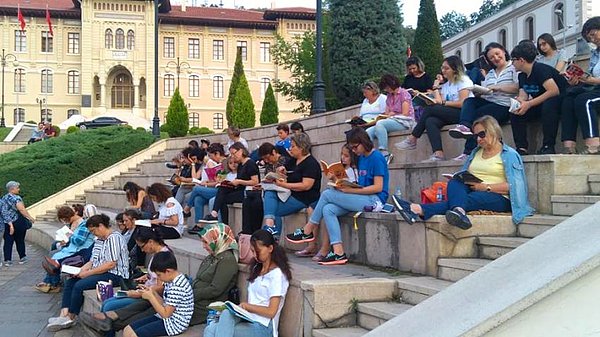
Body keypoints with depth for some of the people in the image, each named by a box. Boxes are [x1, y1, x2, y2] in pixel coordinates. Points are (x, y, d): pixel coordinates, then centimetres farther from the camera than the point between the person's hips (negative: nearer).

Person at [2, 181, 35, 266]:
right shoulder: (16, 198, -15)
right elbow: (22, 210, -23)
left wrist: (9, 223, 12)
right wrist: (30, 218, -17)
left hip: (7, 223, 6)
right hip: (18, 223, -6)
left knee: (8, 241, 5)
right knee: (20, 240, 8)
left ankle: (7, 260, 2)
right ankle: (22, 258, 21)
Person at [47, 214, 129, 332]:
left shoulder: (114, 238, -14)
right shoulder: (99, 240, 19)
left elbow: (111, 264, -21)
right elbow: (92, 261, 17)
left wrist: (88, 273, -16)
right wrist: (79, 271, -2)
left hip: (113, 275, -11)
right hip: (99, 273, 11)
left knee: (79, 285, -23)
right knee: (70, 282, 1)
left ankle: (70, 318, -7)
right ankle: (64, 315, -11)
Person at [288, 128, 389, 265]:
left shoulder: (376, 158, -9)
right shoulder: (361, 158, 18)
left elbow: (378, 187, -15)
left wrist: (350, 190, -18)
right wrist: (346, 185, -3)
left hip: (374, 200, -9)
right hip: (363, 199, 9)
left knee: (327, 194, -14)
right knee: (328, 209, -14)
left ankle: (307, 232, 2)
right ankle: (338, 253, -21)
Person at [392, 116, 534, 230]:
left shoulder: (509, 155, 6)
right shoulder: (476, 152, 26)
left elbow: (512, 186, -6)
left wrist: (486, 187, -13)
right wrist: (461, 179, -1)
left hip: (498, 198, -5)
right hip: (472, 192, 6)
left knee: (469, 200, -35)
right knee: (454, 183, -27)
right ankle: (458, 211, -62)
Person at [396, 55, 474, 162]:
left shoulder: (463, 80, 2)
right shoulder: (445, 85, 24)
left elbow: (462, 103, -12)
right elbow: (439, 101, 10)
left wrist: (443, 102, -11)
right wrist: (436, 90, 0)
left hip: (463, 113, -7)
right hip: (449, 114, 7)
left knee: (430, 109, -21)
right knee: (430, 121, -25)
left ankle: (412, 140, -13)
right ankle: (438, 154, -39)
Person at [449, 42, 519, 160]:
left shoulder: (514, 68, 6)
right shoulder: (490, 74, 28)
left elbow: (519, 87, -11)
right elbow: (481, 95, 19)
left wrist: (498, 87, -15)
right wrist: (477, 92, -4)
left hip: (504, 106, -7)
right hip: (486, 102, 7)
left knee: (478, 114, -28)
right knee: (469, 101, -20)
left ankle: (469, 152, -32)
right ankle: (465, 126, -48)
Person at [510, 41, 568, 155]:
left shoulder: (540, 69, -19)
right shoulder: (522, 76, 8)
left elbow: (554, 91, -30)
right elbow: (523, 96, 1)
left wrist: (529, 104, -30)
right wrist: (518, 102, -25)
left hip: (559, 100, -9)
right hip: (541, 105, 9)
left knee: (548, 104, -39)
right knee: (516, 113, -7)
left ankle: (548, 146, -34)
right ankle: (522, 148, -12)